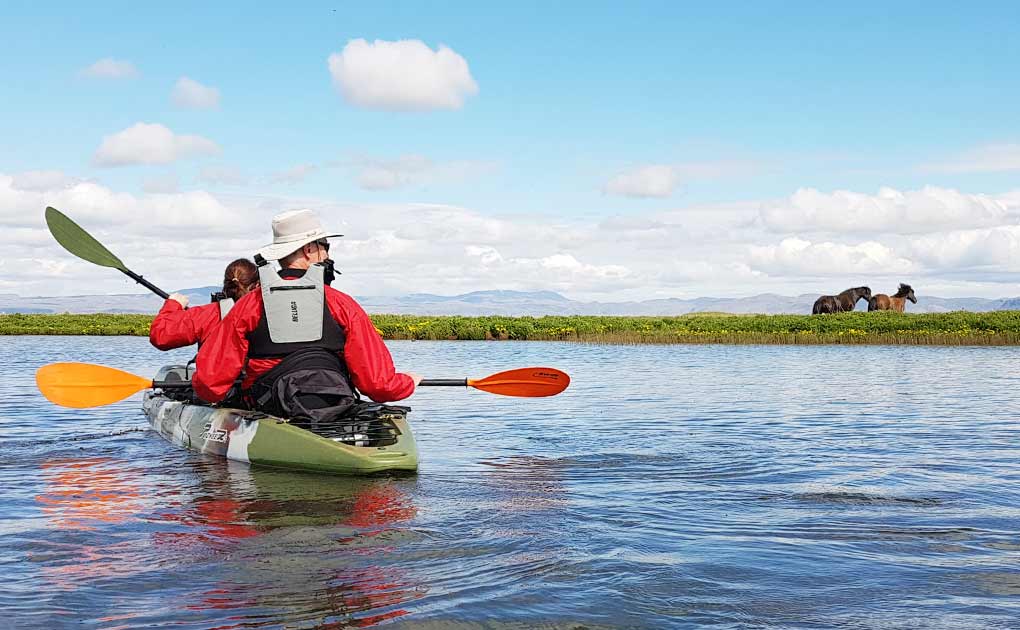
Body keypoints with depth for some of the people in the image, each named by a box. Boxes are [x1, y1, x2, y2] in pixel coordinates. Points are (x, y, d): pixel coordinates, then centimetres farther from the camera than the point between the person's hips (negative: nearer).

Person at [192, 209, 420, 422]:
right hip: (336, 418, -1)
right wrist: (409, 382, 20)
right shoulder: (343, 305, 2)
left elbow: (208, 382, 1)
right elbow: (378, 382, -1)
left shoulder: (248, 306, 4)